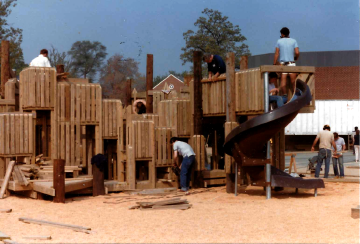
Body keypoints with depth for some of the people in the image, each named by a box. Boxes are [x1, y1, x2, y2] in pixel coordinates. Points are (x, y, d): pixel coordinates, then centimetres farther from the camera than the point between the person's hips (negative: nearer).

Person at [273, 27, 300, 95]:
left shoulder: (279, 41, 4)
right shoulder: (294, 41, 4)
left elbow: (276, 54, -1)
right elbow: (297, 52, -6)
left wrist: (274, 64, 0)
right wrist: (296, 58, 14)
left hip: (282, 63, 0)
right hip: (291, 63, 0)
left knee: (283, 81, -2)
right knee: (293, 81, 4)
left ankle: (284, 96, -4)